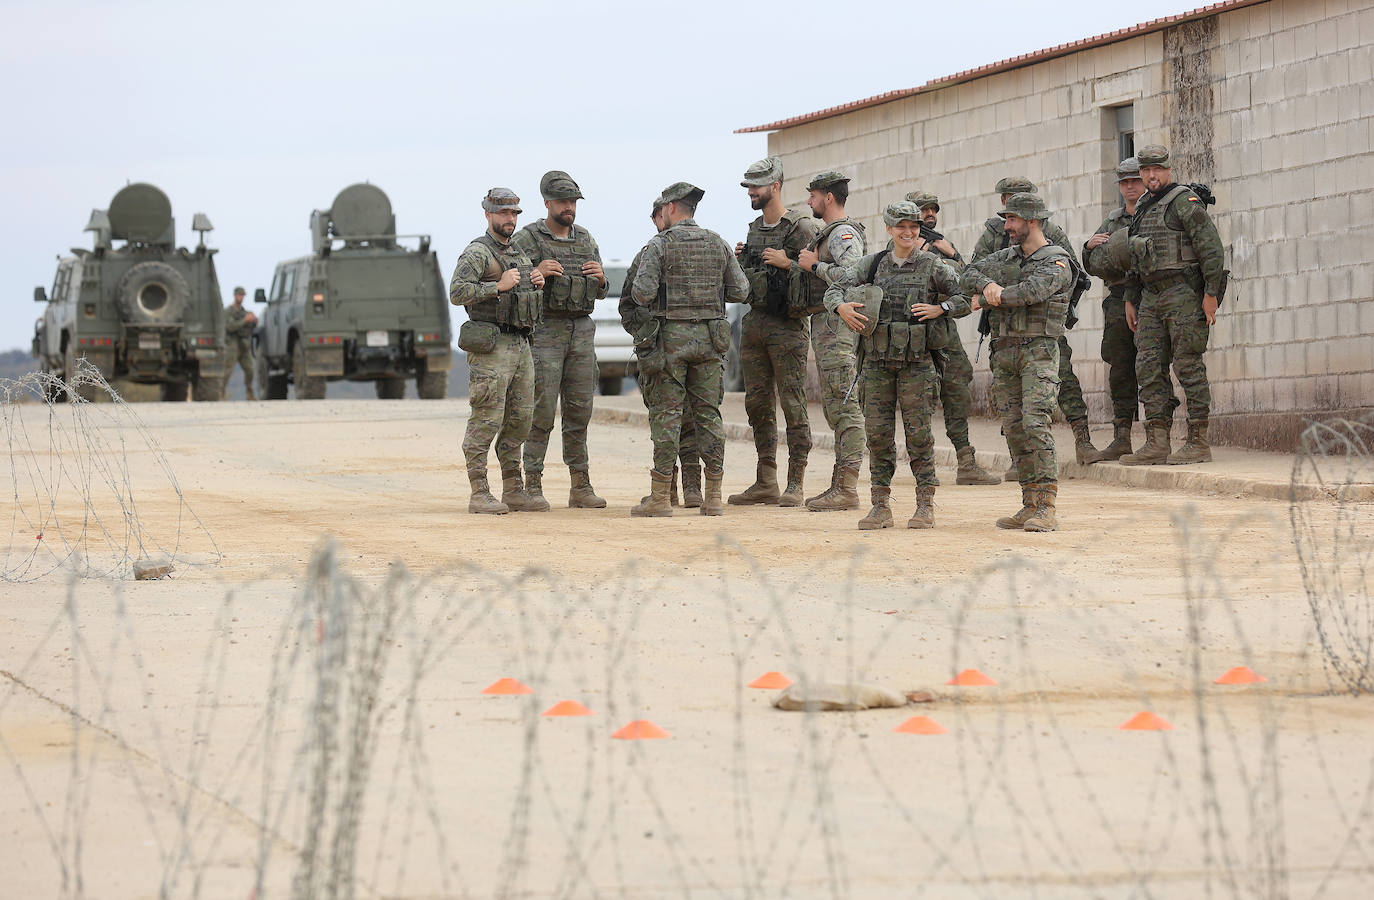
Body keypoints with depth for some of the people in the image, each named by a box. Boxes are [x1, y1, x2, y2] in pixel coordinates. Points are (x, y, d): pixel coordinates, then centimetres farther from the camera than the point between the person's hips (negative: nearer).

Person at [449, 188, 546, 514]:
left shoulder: (520, 254, 20)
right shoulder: (477, 253, -6)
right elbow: (457, 293, -18)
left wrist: (537, 283, 7)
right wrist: (498, 286, -22)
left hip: (521, 346, 8)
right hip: (491, 348, -8)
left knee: (519, 420, 9)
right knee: (486, 420, -9)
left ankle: (513, 492, 15)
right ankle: (480, 495, -7)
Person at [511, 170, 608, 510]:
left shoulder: (586, 239, 13)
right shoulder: (527, 239, -4)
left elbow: (599, 292, 19)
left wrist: (600, 278, -4)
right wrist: (535, 273, -21)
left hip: (582, 332, 5)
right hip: (545, 332, -5)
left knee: (579, 411, 6)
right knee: (542, 411, -7)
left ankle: (581, 488, 10)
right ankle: (532, 487, -3)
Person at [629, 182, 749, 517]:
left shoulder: (659, 245, -6)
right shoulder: (718, 244, 7)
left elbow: (643, 294, -14)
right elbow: (740, 291, 6)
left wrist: (640, 287, 9)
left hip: (671, 338, -4)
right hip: (710, 338, 4)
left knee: (666, 414, -2)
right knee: (708, 413, 6)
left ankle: (660, 497, -4)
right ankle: (713, 497, 4)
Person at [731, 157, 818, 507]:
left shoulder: (801, 228, -8)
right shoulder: (754, 229, 15)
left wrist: (787, 263, -19)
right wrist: (739, 260, 5)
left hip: (786, 326, -8)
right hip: (753, 321, 8)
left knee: (793, 405, -6)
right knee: (758, 404, 9)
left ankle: (795, 485, -5)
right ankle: (766, 482, 15)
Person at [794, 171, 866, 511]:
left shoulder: (843, 234, -13)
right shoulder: (828, 233, 20)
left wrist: (814, 266, -17)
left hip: (836, 326, -11)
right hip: (824, 327, 11)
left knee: (844, 407, -12)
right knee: (835, 407, 12)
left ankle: (847, 490, -14)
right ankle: (839, 484, 16)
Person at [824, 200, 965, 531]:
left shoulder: (933, 266, 1)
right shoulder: (872, 265, 9)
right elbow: (834, 290, 8)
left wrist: (940, 309, -13)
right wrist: (841, 307, -13)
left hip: (916, 362, -3)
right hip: (877, 360, 3)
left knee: (918, 432, -3)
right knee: (877, 432, 3)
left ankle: (925, 506, 3)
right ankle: (881, 507, 8)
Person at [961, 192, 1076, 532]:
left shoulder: (1057, 263, -7)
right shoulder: (1007, 257, 17)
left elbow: (1028, 292, -21)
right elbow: (969, 275, 14)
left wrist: (983, 299, -8)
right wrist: (987, 285, -9)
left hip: (1038, 351, -7)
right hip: (1004, 352, 7)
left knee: (1035, 424, -18)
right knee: (1014, 429, 5)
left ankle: (1047, 508, -19)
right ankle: (1030, 506, 8)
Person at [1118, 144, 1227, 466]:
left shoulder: (1185, 201, -7)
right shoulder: (1143, 209, 19)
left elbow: (1212, 247, -13)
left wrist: (1211, 294, -18)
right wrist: (1131, 299, 23)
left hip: (1184, 294, -8)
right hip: (1151, 297, 8)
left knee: (1189, 366, -7)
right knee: (1149, 367, 3)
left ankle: (1199, 442, -4)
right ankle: (1157, 444, 3)